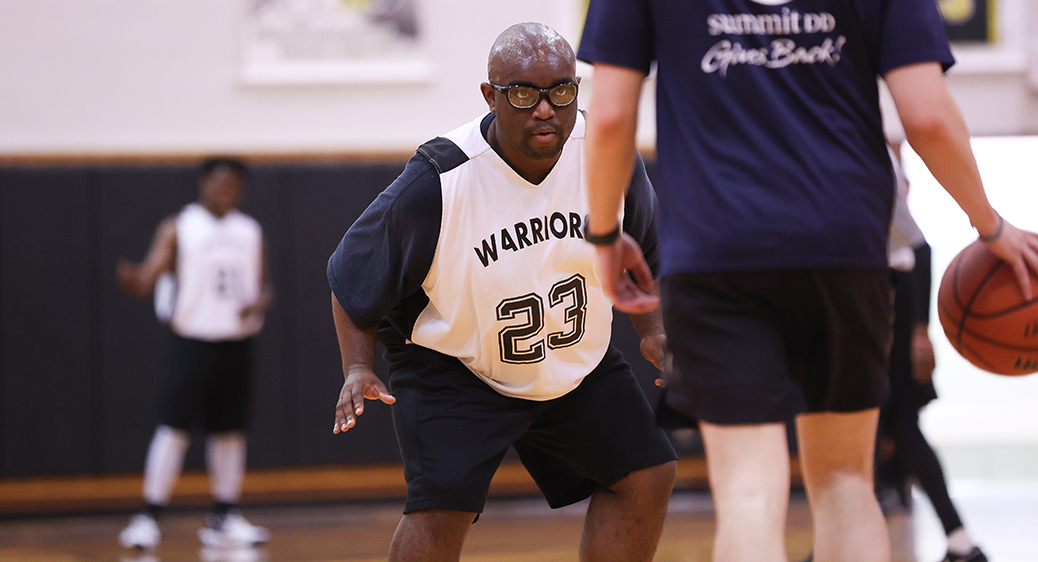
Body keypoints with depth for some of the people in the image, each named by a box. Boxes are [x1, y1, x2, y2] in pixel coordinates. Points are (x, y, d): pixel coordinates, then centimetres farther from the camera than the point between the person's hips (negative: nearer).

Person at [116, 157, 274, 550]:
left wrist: (260, 302, -7)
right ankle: (148, 518, -7)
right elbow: (148, 279, -9)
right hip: (193, 338, -5)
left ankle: (224, 518, 16)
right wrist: (131, 280, -33)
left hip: (237, 339, 5)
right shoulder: (178, 228, -2)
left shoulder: (251, 231, 11)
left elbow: (264, 285, 16)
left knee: (230, 430, 8)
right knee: (174, 427, -9)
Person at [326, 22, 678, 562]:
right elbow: (353, 281, -13)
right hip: (450, 364, -5)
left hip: (578, 357, 5)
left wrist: (650, 329, -3)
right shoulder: (436, 183, -29)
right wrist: (358, 367, -25)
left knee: (646, 476, 2)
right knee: (443, 502, -23)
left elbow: (637, 249, 7)